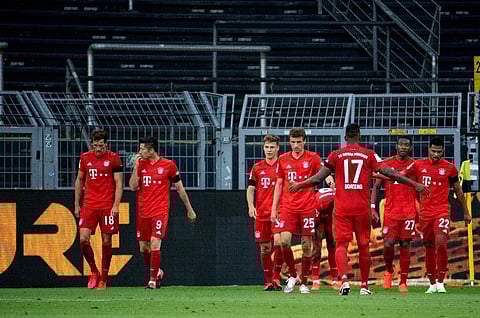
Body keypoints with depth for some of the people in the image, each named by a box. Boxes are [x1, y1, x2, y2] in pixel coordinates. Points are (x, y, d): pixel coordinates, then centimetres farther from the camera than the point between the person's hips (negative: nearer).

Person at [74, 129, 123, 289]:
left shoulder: (113, 158, -1)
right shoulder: (85, 158, 7)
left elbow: (119, 183, -1)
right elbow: (79, 181, 16)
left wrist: (116, 205, -10)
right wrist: (77, 204, 12)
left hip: (107, 206, -2)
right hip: (89, 205, 2)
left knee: (106, 242, 0)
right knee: (83, 239, -12)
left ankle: (103, 279, 11)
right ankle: (93, 271, 9)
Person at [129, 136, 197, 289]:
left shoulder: (168, 165, -3)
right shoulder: (141, 164, 7)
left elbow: (179, 188, 6)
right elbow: (133, 187, -1)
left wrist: (189, 209, 12)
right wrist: (136, 166, -9)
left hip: (160, 211, -5)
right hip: (142, 212, 5)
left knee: (155, 243, -18)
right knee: (143, 248, 8)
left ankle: (153, 279, -12)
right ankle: (157, 271, 32)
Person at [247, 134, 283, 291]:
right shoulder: (257, 168, 10)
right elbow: (250, 189, 13)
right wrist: (251, 206, -1)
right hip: (261, 212, 3)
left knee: (278, 241, -20)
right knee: (265, 247, 5)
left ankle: (276, 277, -7)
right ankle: (268, 281, 14)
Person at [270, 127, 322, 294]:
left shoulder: (312, 158, 3)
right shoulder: (283, 159, 10)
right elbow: (279, 184, 14)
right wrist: (274, 209, 11)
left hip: (307, 208, -2)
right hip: (288, 207, 2)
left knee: (306, 245, 0)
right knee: (284, 241, -14)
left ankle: (304, 282, 11)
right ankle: (292, 275, 7)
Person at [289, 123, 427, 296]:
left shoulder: (336, 155, 3)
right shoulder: (369, 155, 2)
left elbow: (318, 178, 4)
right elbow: (389, 173, -1)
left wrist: (299, 185, 21)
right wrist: (414, 184, 5)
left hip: (342, 208, 0)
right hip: (362, 207, 1)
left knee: (341, 244, 0)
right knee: (363, 246, 10)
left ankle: (343, 279, -22)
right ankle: (364, 286, 14)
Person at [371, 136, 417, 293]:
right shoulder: (386, 164, 3)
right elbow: (376, 187, 7)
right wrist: (372, 208, -2)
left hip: (409, 213, 0)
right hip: (390, 212, 0)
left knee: (405, 246, -1)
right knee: (388, 244, -11)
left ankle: (403, 282, 6)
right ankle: (388, 271, 18)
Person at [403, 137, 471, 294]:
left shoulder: (448, 167, 3)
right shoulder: (418, 165, 4)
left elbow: (458, 190, 13)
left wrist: (466, 212, 18)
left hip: (442, 211, -2)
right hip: (425, 213, 2)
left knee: (441, 242, -21)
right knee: (429, 248, 7)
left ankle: (441, 282, -11)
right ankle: (432, 284, 20)